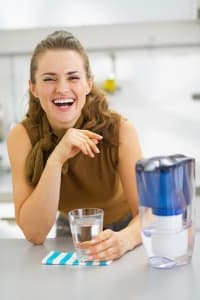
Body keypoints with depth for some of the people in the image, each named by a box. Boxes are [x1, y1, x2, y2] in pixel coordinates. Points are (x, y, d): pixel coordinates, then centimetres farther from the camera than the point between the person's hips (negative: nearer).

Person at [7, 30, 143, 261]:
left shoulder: (119, 130, -21)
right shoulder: (22, 136, -19)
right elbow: (34, 233, -24)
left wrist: (125, 239, -44)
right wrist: (56, 159, -36)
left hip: (122, 228, -1)